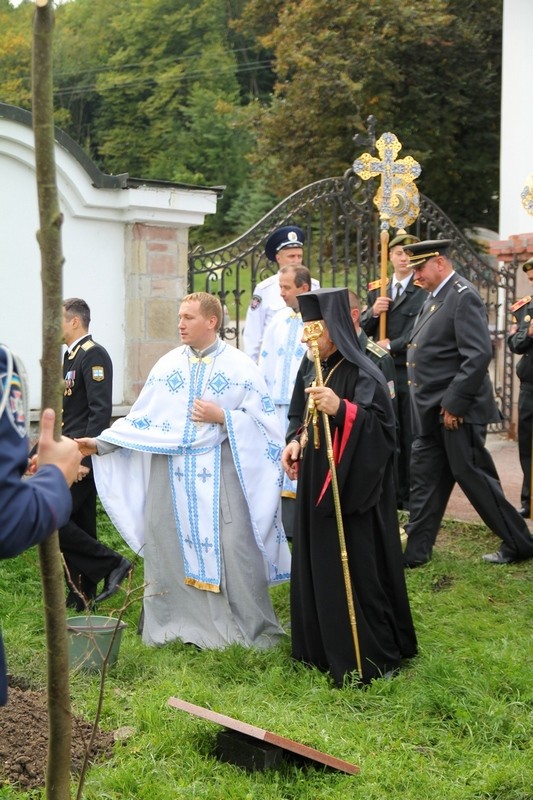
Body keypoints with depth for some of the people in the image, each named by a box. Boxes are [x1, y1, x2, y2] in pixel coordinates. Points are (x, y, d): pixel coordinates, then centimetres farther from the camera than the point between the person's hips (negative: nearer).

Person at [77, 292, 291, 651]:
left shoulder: (240, 366, -1)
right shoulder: (168, 364, 9)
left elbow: (264, 418, -3)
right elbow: (142, 418, 8)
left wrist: (221, 416, -14)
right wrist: (100, 443, 0)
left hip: (221, 475, -4)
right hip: (172, 475, 4)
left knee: (231, 549, -5)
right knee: (170, 545, 4)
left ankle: (251, 628, 10)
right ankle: (176, 622, 19)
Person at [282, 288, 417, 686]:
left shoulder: (362, 373, -17)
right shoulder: (325, 370, 10)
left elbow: (381, 427, -27)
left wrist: (341, 409, -41)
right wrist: (298, 442, 5)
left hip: (351, 492, -9)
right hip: (321, 487, 10)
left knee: (354, 572, -2)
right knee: (319, 568, 16)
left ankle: (369, 658, 11)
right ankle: (326, 647, 30)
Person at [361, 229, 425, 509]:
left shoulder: (424, 290, -5)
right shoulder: (376, 289, 13)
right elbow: (362, 329, 12)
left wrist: (392, 345, -13)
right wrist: (372, 312, -7)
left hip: (412, 373, -5)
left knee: (412, 437, 1)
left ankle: (412, 496, 10)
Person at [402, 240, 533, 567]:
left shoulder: (464, 296, -15)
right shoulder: (437, 297, 14)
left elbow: (479, 354, -23)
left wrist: (454, 404, -22)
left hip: (457, 410, -9)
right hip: (432, 412, 9)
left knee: (474, 477, 0)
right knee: (425, 479, 11)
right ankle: (416, 551, 18)